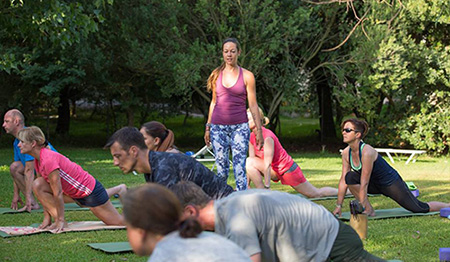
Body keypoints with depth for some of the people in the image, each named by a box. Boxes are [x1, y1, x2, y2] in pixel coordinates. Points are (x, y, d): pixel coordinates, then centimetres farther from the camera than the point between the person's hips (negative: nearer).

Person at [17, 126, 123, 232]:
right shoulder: (38, 160, -1)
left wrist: (60, 220, -21)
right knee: (37, 185, -10)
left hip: (90, 191, -9)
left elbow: (58, 193, -27)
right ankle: (60, 221, -5)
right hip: (73, 193, 9)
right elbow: (43, 191, 2)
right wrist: (47, 218, 1)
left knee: (118, 223, -2)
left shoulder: (48, 160, -30)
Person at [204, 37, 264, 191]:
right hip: (218, 127, 2)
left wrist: (259, 130, -1)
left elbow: (253, 105, 3)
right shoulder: (217, 74, 10)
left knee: (240, 168, -9)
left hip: (240, 127, -2)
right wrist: (208, 127, 12)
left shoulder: (247, 76, 2)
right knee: (221, 168, 3)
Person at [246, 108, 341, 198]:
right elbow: (251, 160, -2)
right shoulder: (251, 137, -3)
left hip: (287, 168, -7)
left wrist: (266, 187, -28)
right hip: (275, 170, 7)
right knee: (250, 162, -17)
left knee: (316, 194, 5)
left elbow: (267, 164, -28)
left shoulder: (267, 136, -27)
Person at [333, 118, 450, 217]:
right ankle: (369, 210, -7)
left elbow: (364, 183, -31)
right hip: (375, 185, 6)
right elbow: (343, 180, -6)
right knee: (350, 177, -19)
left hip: (391, 182, -6)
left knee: (420, 208, 0)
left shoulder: (367, 152, -32)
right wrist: (338, 205, -7)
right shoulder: (346, 153, -10)